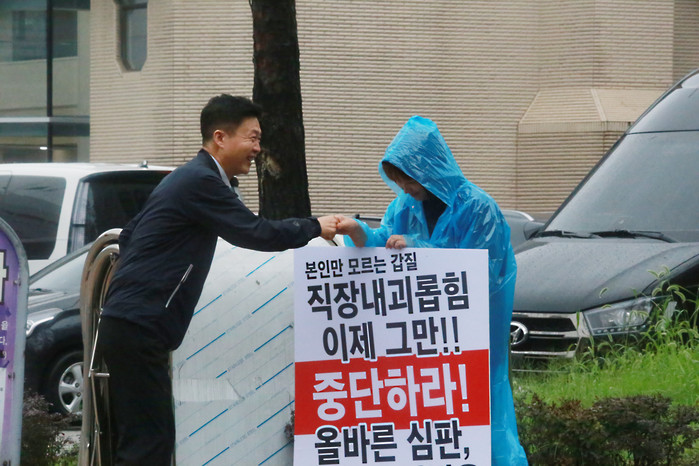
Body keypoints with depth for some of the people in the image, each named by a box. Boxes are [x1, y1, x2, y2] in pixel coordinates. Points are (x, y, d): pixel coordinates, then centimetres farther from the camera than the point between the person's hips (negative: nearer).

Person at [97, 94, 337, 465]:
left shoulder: (189, 178, 19)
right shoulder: (202, 181, -13)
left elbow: (129, 235, 26)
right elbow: (254, 233, -15)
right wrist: (314, 227, -2)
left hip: (128, 322, 11)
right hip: (138, 328, -11)